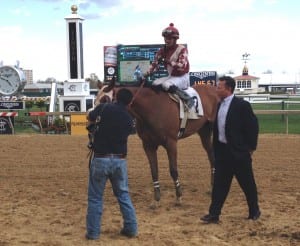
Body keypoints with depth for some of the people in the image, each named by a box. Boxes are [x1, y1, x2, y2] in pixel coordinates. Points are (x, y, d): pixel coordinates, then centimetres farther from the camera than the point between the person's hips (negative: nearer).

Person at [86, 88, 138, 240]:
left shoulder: (104, 108, -5)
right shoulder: (129, 119, 4)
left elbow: (90, 116, 12)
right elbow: (124, 134, 12)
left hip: (101, 159, -2)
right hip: (120, 160, 3)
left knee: (95, 197, 9)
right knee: (123, 195, 17)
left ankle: (93, 232, 12)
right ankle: (131, 228, 21)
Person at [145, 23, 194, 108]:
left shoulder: (182, 49, -13)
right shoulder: (163, 50, 4)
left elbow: (182, 66, -24)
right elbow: (155, 64, 1)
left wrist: (168, 61, -31)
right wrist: (146, 74, -15)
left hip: (182, 77, -6)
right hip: (171, 76, 6)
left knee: (166, 85, -32)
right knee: (155, 83, -16)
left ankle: (187, 98, -22)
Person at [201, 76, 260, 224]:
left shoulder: (242, 105, -12)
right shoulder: (219, 105, 9)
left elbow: (252, 127, -11)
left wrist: (251, 148, -9)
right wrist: (215, 149, 11)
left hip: (239, 152, -6)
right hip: (222, 151, 6)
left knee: (247, 184, 8)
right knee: (219, 184, 5)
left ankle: (254, 211, 25)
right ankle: (214, 214, 9)